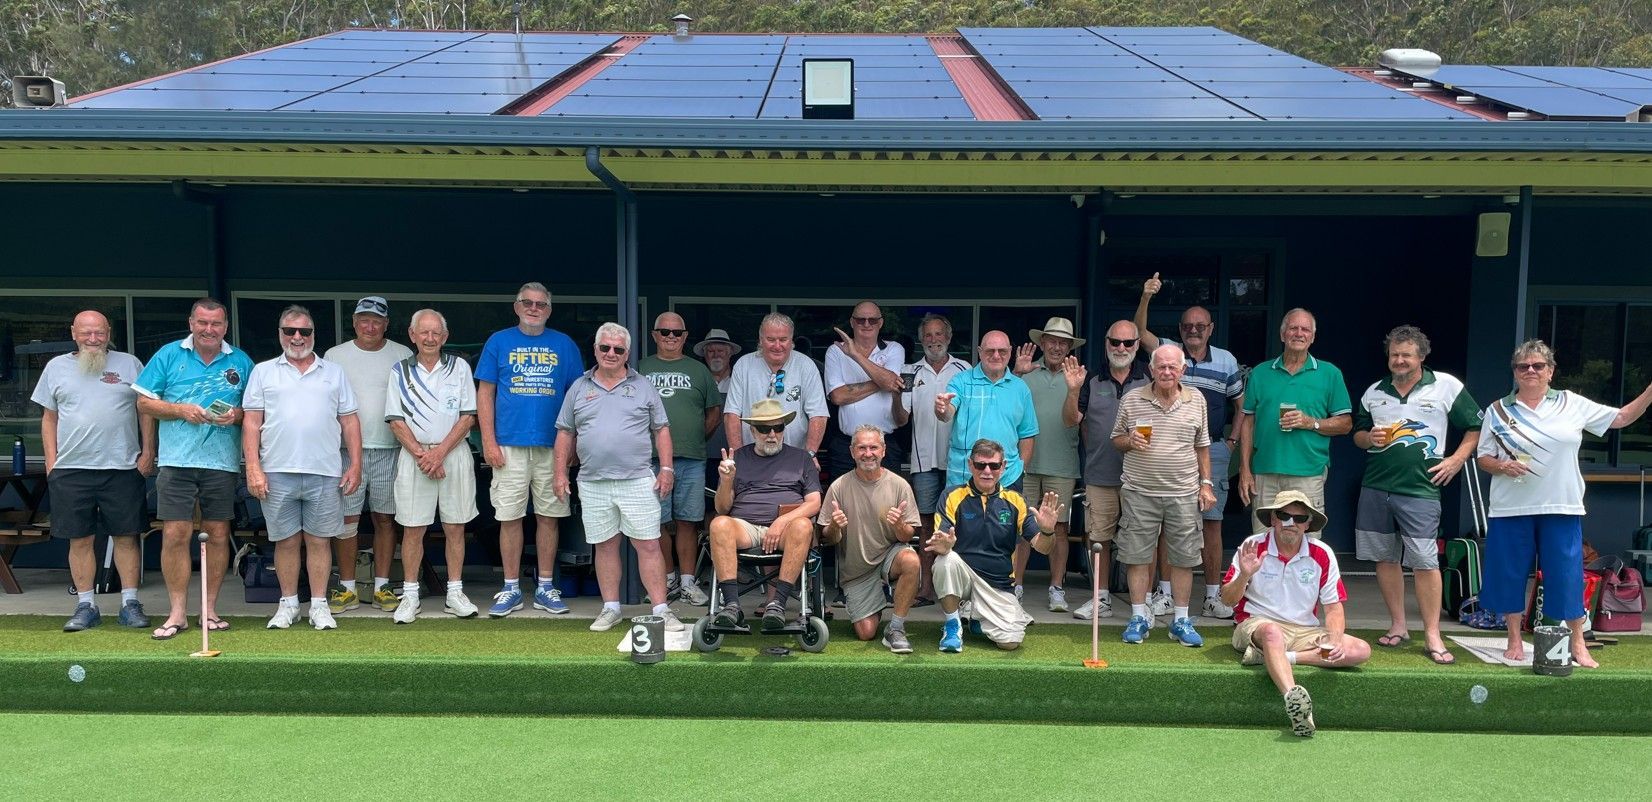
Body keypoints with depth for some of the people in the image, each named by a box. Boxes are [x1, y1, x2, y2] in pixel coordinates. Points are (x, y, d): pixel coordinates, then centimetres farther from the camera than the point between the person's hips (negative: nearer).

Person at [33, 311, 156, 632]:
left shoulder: (129, 364, 7)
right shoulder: (57, 368, 12)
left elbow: (147, 411, 8)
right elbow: (49, 417, 13)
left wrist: (148, 453, 0)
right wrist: (51, 460, 4)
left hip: (123, 468, -1)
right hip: (70, 470, 1)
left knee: (127, 537, 1)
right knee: (80, 540, 4)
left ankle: (130, 603, 8)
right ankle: (86, 605, 12)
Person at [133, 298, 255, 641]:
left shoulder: (240, 362, 9)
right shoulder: (169, 355, 6)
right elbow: (145, 402, 5)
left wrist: (236, 415, -10)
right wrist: (180, 410, -10)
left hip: (222, 462, 1)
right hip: (177, 461, -1)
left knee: (218, 535, 5)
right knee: (175, 535, -4)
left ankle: (209, 610, 16)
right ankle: (177, 613, 4)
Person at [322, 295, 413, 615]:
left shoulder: (403, 356, 7)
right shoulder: (334, 356, 8)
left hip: (390, 449, 0)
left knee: (385, 519, 5)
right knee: (346, 519, -1)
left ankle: (382, 586, 12)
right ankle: (347, 589, 7)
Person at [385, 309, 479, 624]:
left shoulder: (459, 368, 5)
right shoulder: (400, 372, 7)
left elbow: (467, 416, 0)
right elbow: (396, 421, 2)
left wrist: (440, 451, -10)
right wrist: (420, 454, -10)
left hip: (454, 454, 0)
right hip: (414, 455, 0)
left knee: (455, 527, 3)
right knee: (412, 529, 1)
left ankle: (455, 593, 11)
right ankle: (410, 595, 8)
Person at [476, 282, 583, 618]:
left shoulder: (564, 345, 8)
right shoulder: (499, 342, 6)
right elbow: (484, 393, 4)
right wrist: (489, 442, -5)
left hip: (553, 447, 1)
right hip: (509, 446, -1)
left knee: (548, 517, 6)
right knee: (510, 518, 1)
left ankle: (546, 587, 15)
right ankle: (511, 589, 11)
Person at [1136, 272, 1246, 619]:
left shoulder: (1226, 361, 6)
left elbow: (1240, 404, 15)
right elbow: (1140, 332, -11)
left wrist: (1232, 440, 7)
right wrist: (1146, 297, -24)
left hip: (1212, 450, 0)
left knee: (1212, 522, 2)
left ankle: (1213, 595, 7)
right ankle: (1164, 590, 11)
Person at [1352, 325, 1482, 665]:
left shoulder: (1446, 386, 1)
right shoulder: (1374, 392, 12)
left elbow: (1475, 426, 7)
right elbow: (1357, 433, 21)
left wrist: (1457, 459, -3)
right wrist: (1369, 438, -1)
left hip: (1420, 488, -4)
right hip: (1375, 487, 4)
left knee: (1425, 561, -8)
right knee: (1385, 558, 8)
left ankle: (1432, 637, -2)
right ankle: (1398, 627, 19)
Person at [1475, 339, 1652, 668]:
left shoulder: (1572, 404, 6)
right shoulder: (1498, 410, 4)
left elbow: (1621, 418, 8)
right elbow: (1483, 457, 5)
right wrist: (1501, 466, -15)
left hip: (1561, 508, 0)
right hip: (1510, 509, 0)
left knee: (1567, 575, 2)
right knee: (1510, 573, 6)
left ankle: (1578, 644, 15)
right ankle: (1515, 641, 19)